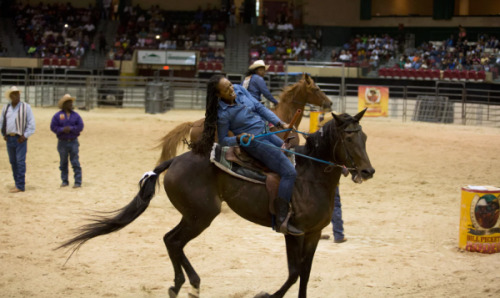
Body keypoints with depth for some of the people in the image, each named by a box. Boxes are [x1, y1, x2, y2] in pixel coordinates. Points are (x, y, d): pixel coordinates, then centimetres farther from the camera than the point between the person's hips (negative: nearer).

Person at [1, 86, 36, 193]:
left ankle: (20, 186, -7)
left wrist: (25, 136, -10)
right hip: (9, 138, 5)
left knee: (20, 162, -8)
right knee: (13, 162, 9)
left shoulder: (26, 107, -2)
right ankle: (18, 182, 19)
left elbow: (31, 123, -3)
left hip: (20, 138, -5)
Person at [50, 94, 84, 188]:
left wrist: (71, 128, -16)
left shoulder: (75, 115, 5)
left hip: (73, 142, 0)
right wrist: (62, 129, -19)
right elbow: (53, 127, -5)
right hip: (62, 142, 0)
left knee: (75, 162, -5)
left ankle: (78, 182, -4)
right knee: (63, 163, 7)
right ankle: (64, 181, 16)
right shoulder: (58, 115, 1)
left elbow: (80, 126, -3)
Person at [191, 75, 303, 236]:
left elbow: (259, 107, 6)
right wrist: (239, 138, -30)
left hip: (266, 133, 9)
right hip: (254, 142, -9)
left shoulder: (239, 90, -4)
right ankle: (281, 220, -22)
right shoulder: (223, 114, -21)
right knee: (289, 171, -19)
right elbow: (223, 140, -12)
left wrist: (279, 123, 1)